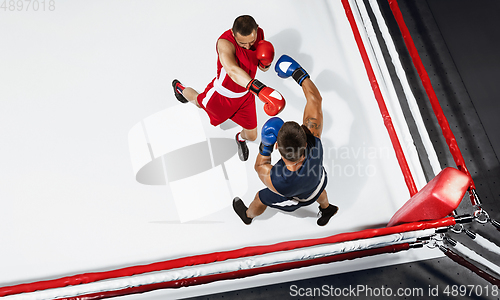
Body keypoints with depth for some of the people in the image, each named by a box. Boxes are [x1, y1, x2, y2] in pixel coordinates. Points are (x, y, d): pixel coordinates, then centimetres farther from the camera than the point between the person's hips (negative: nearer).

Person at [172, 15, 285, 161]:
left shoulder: (259, 33, -18)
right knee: (199, 102, 29)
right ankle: (180, 88, 65)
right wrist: (260, 89, -74)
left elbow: (262, 67, -3)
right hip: (223, 93, -4)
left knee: (252, 136, 14)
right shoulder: (225, 43, -39)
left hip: (245, 94, 4)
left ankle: (241, 138, 55)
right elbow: (232, 70, -60)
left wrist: (265, 62, -28)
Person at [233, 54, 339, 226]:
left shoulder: (274, 180, -50)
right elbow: (315, 99, -33)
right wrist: (299, 73, -24)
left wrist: (265, 145, -37)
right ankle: (327, 210, 75)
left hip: (290, 201, -2)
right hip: (317, 187, 2)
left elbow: (259, 166, -23)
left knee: (260, 199, 30)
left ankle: (248, 215, 67)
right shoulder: (313, 142, -47)